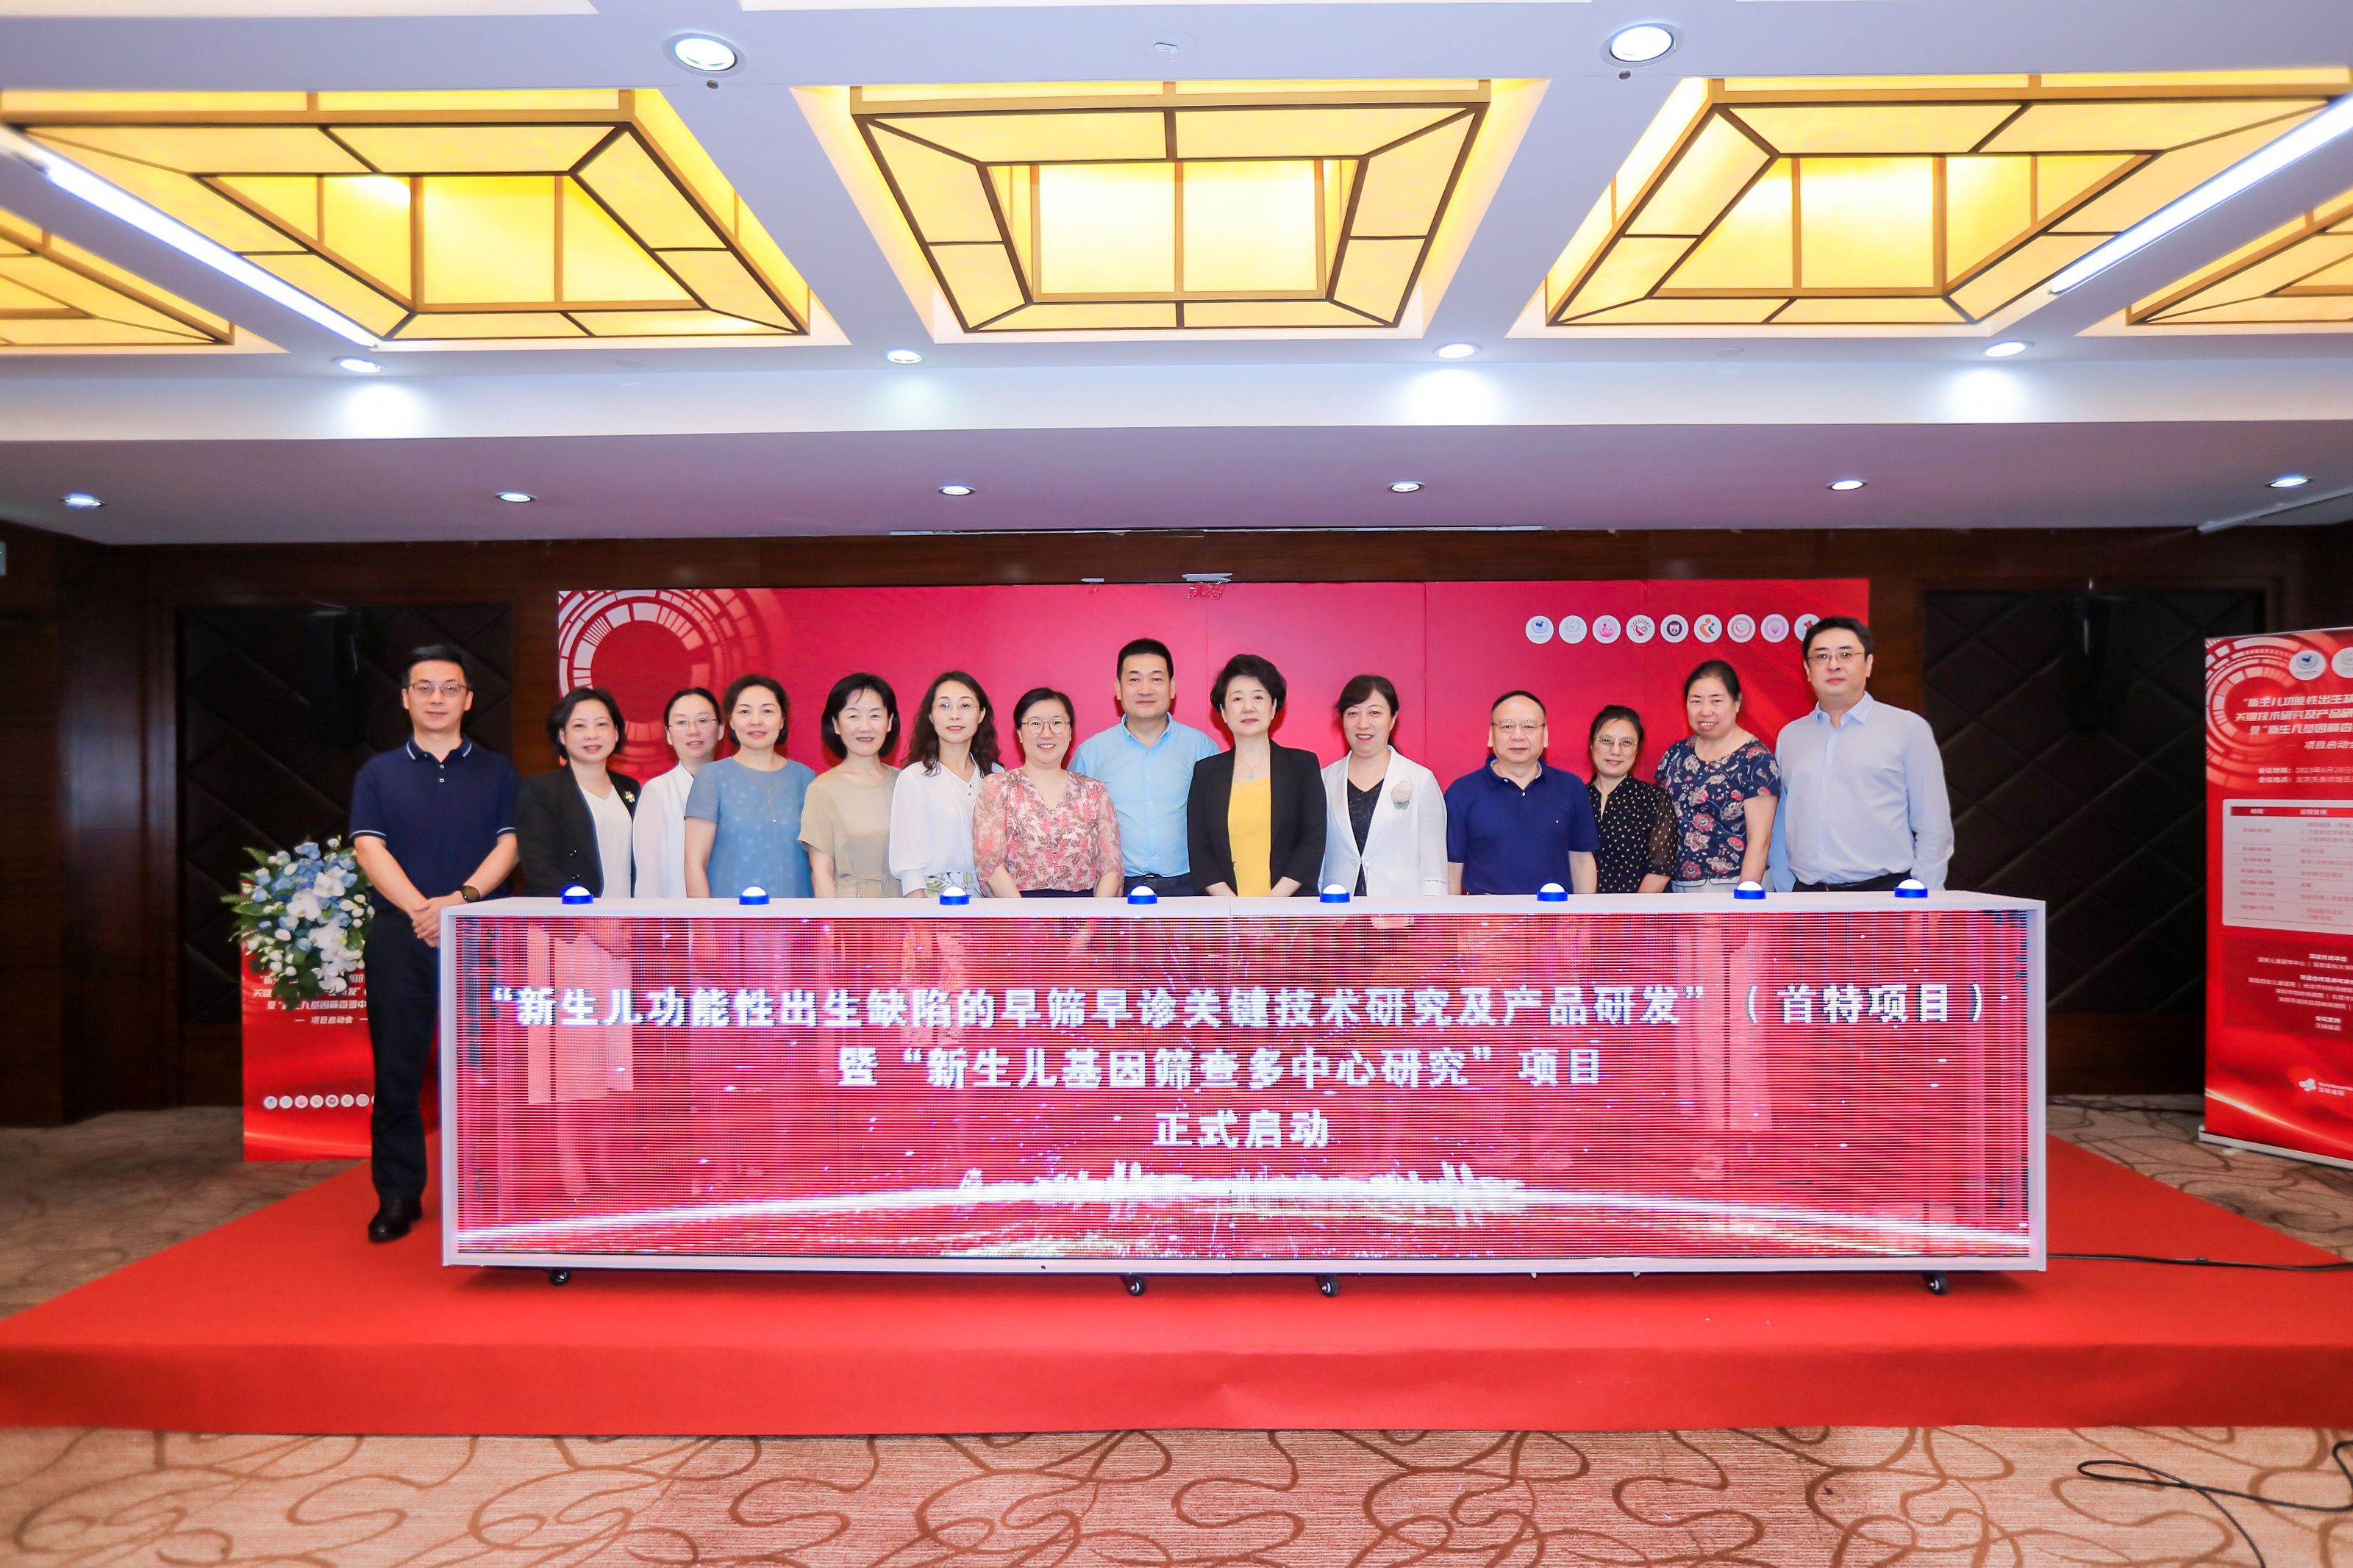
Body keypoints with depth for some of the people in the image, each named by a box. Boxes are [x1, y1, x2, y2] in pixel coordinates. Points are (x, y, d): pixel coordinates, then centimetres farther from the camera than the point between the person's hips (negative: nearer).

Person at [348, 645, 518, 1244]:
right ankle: (398, 1195, 11)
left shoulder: (497, 771, 11)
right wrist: (419, 908, -15)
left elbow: (508, 844, 1)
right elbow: (370, 848, 0)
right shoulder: (378, 772, 10)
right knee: (396, 1069, 2)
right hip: (399, 936, 0)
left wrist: (462, 898, -15)